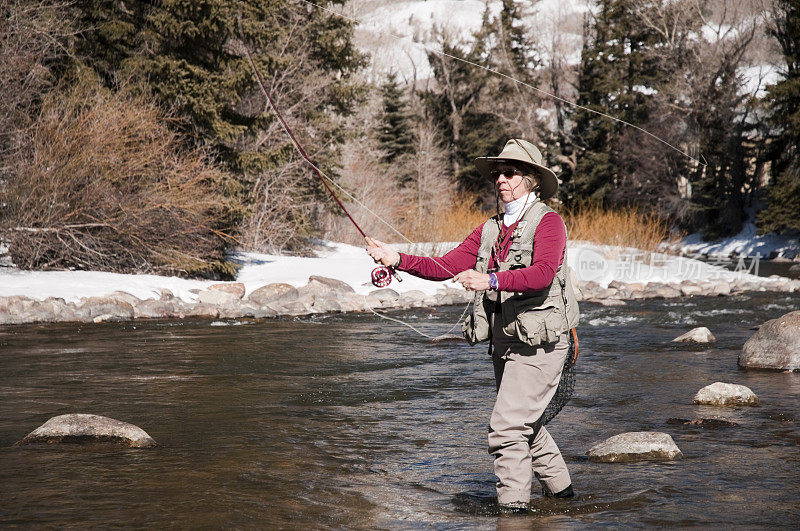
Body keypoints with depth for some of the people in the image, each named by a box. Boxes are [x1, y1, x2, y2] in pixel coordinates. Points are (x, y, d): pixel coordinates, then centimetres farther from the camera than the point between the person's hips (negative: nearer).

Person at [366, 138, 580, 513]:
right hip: (506, 342, 8)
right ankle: (559, 488, 39)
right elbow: (445, 267, 4)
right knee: (525, 425, 21)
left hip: (539, 344, -8)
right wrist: (398, 259, -9)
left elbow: (543, 273, -27)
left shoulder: (548, 222, -9)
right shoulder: (489, 230, 13)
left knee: (507, 427, -14)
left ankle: (512, 506, -5)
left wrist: (492, 280, -37)